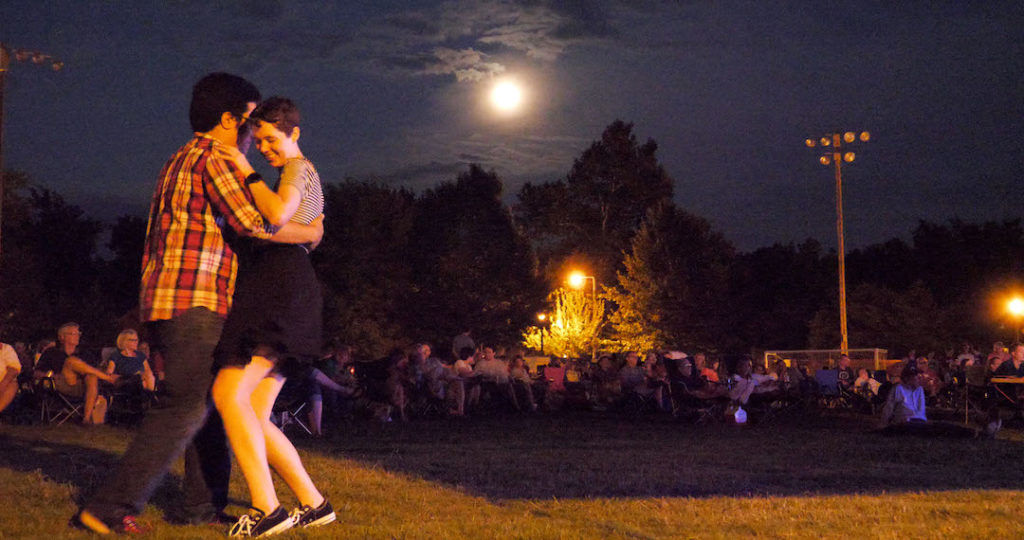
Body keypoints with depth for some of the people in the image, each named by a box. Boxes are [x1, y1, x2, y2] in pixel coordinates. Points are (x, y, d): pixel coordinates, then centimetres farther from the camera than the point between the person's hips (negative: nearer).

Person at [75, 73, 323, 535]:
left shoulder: (179, 161, 23)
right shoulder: (215, 159, -8)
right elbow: (256, 222, -18)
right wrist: (310, 233, -3)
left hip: (164, 299, 10)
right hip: (194, 302, -10)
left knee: (209, 402, 15)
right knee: (187, 406, -14)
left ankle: (205, 504, 18)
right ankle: (109, 507, -18)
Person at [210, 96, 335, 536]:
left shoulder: (299, 167, 2)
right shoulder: (296, 178, 32)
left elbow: (277, 215, -18)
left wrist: (247, 173, -9)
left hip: (282, 285, -10)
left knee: (229, 393, -22)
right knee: (254, 418, 2)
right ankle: (313, 503, 3)